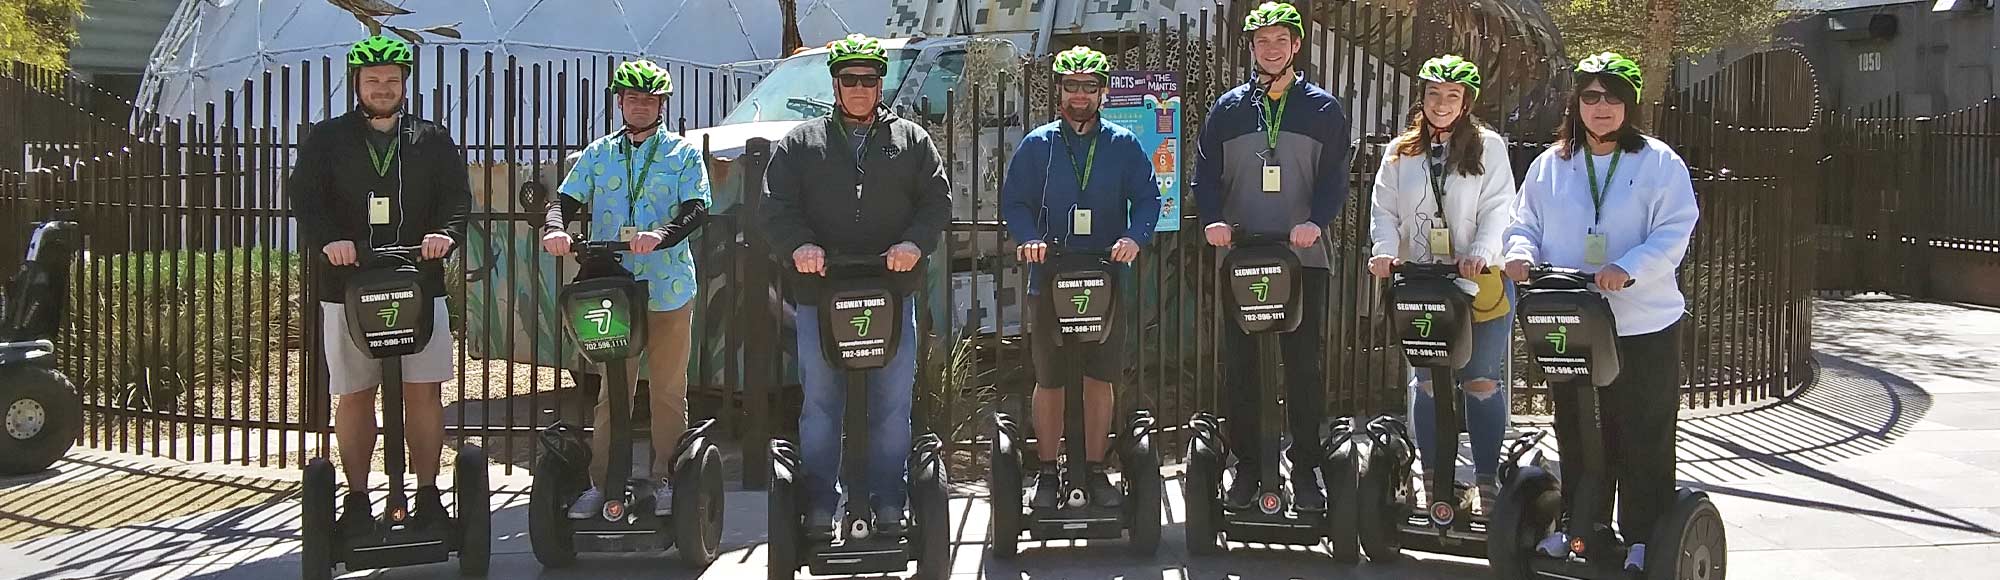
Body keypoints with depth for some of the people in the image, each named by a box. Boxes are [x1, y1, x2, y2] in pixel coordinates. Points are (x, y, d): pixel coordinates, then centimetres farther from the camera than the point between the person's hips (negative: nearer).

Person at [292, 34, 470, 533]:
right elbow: (304, 196, -4)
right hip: (346, 286, 0)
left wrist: (447, 233, -20)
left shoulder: (433, 140, 12)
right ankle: (357, 499, 14)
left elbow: (458, 195, 2)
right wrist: (328, 239, -24)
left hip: (419, 282, 0)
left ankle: (428, 494, 10)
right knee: (354, 395, 4)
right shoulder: (327, 139, 9)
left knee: (422, 392, 0)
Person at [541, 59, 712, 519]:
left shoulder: (683, 153, 4)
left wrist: (661, 235, -28)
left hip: (669, 290, -2)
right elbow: (566, 199, 2)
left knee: (668, 391, 5)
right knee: (610, 391, 5)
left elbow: (697, 210, -9)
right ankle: (600, 483, 10)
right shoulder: (598, 154, 12)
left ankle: (666, 479, 14)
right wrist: (555, 228, -21)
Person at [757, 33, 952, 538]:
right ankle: (819, 505, 10)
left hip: (893, 290, 1)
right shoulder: (800, 143, 9)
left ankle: (888, 500, 13)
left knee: (892, 402, 4)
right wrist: (800, 245, -18)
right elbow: (775, 206, 1)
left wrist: (914, 242, -14)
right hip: (819, 290, 0)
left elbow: (937, 201, 5)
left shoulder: (912, 140, 11)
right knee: (820, 401, 3)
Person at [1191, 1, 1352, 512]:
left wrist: (1316, 221, -17)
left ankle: (1306, 469, 8)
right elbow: (1206, 174, 7)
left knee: (1305, 364, 1)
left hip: (1304, 256, -1)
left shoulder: (1323, 109, 7)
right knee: (1240, 365, 3)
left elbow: (1335, 177, 1)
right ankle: (1246, 466, 12)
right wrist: (1212, 219, -11)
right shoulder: (1227, 109, 10)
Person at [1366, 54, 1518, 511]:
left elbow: (1497, 208, -5)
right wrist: (1385, 250, -10)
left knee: (1482, 380, -1)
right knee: (1427, 380, 7)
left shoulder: (1488, 147, 2)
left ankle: (1488, 478, 7)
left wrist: (1481, 252, -21)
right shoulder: (1401, 152, 12)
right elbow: (1384, 209, 9)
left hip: (1480, 281, -3)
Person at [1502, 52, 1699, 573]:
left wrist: (1627, 268, -25)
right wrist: (1522, 252, -11)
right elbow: (1526, 225, 13)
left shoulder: (1658, 163, -2)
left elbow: (1674, 232, -9)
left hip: (1643, 324, -3)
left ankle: (1643, 539, 10)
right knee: (1576, 430, 13)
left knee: (1643, 436, 2)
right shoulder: (1550, 164, 9)